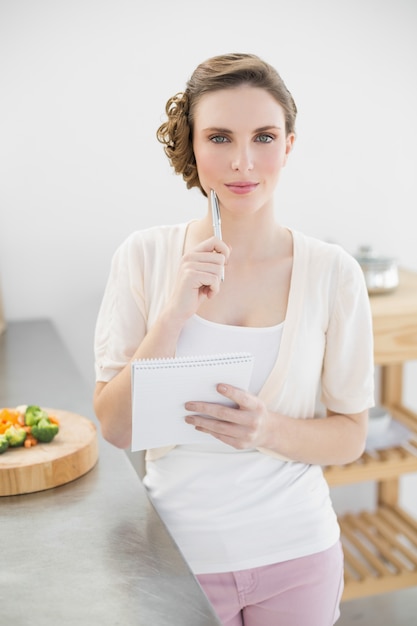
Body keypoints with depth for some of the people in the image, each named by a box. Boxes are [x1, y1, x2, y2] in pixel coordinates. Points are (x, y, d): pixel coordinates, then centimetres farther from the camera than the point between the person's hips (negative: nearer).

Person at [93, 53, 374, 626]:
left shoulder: (333, 272, -10)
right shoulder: (144, 257, -10)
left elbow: (350, 437, -3)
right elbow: (116, 428, -10)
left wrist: (270, 431, -23)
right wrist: (172, 314, -22)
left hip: (297, 556, 1)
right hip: (180, 551, 0)